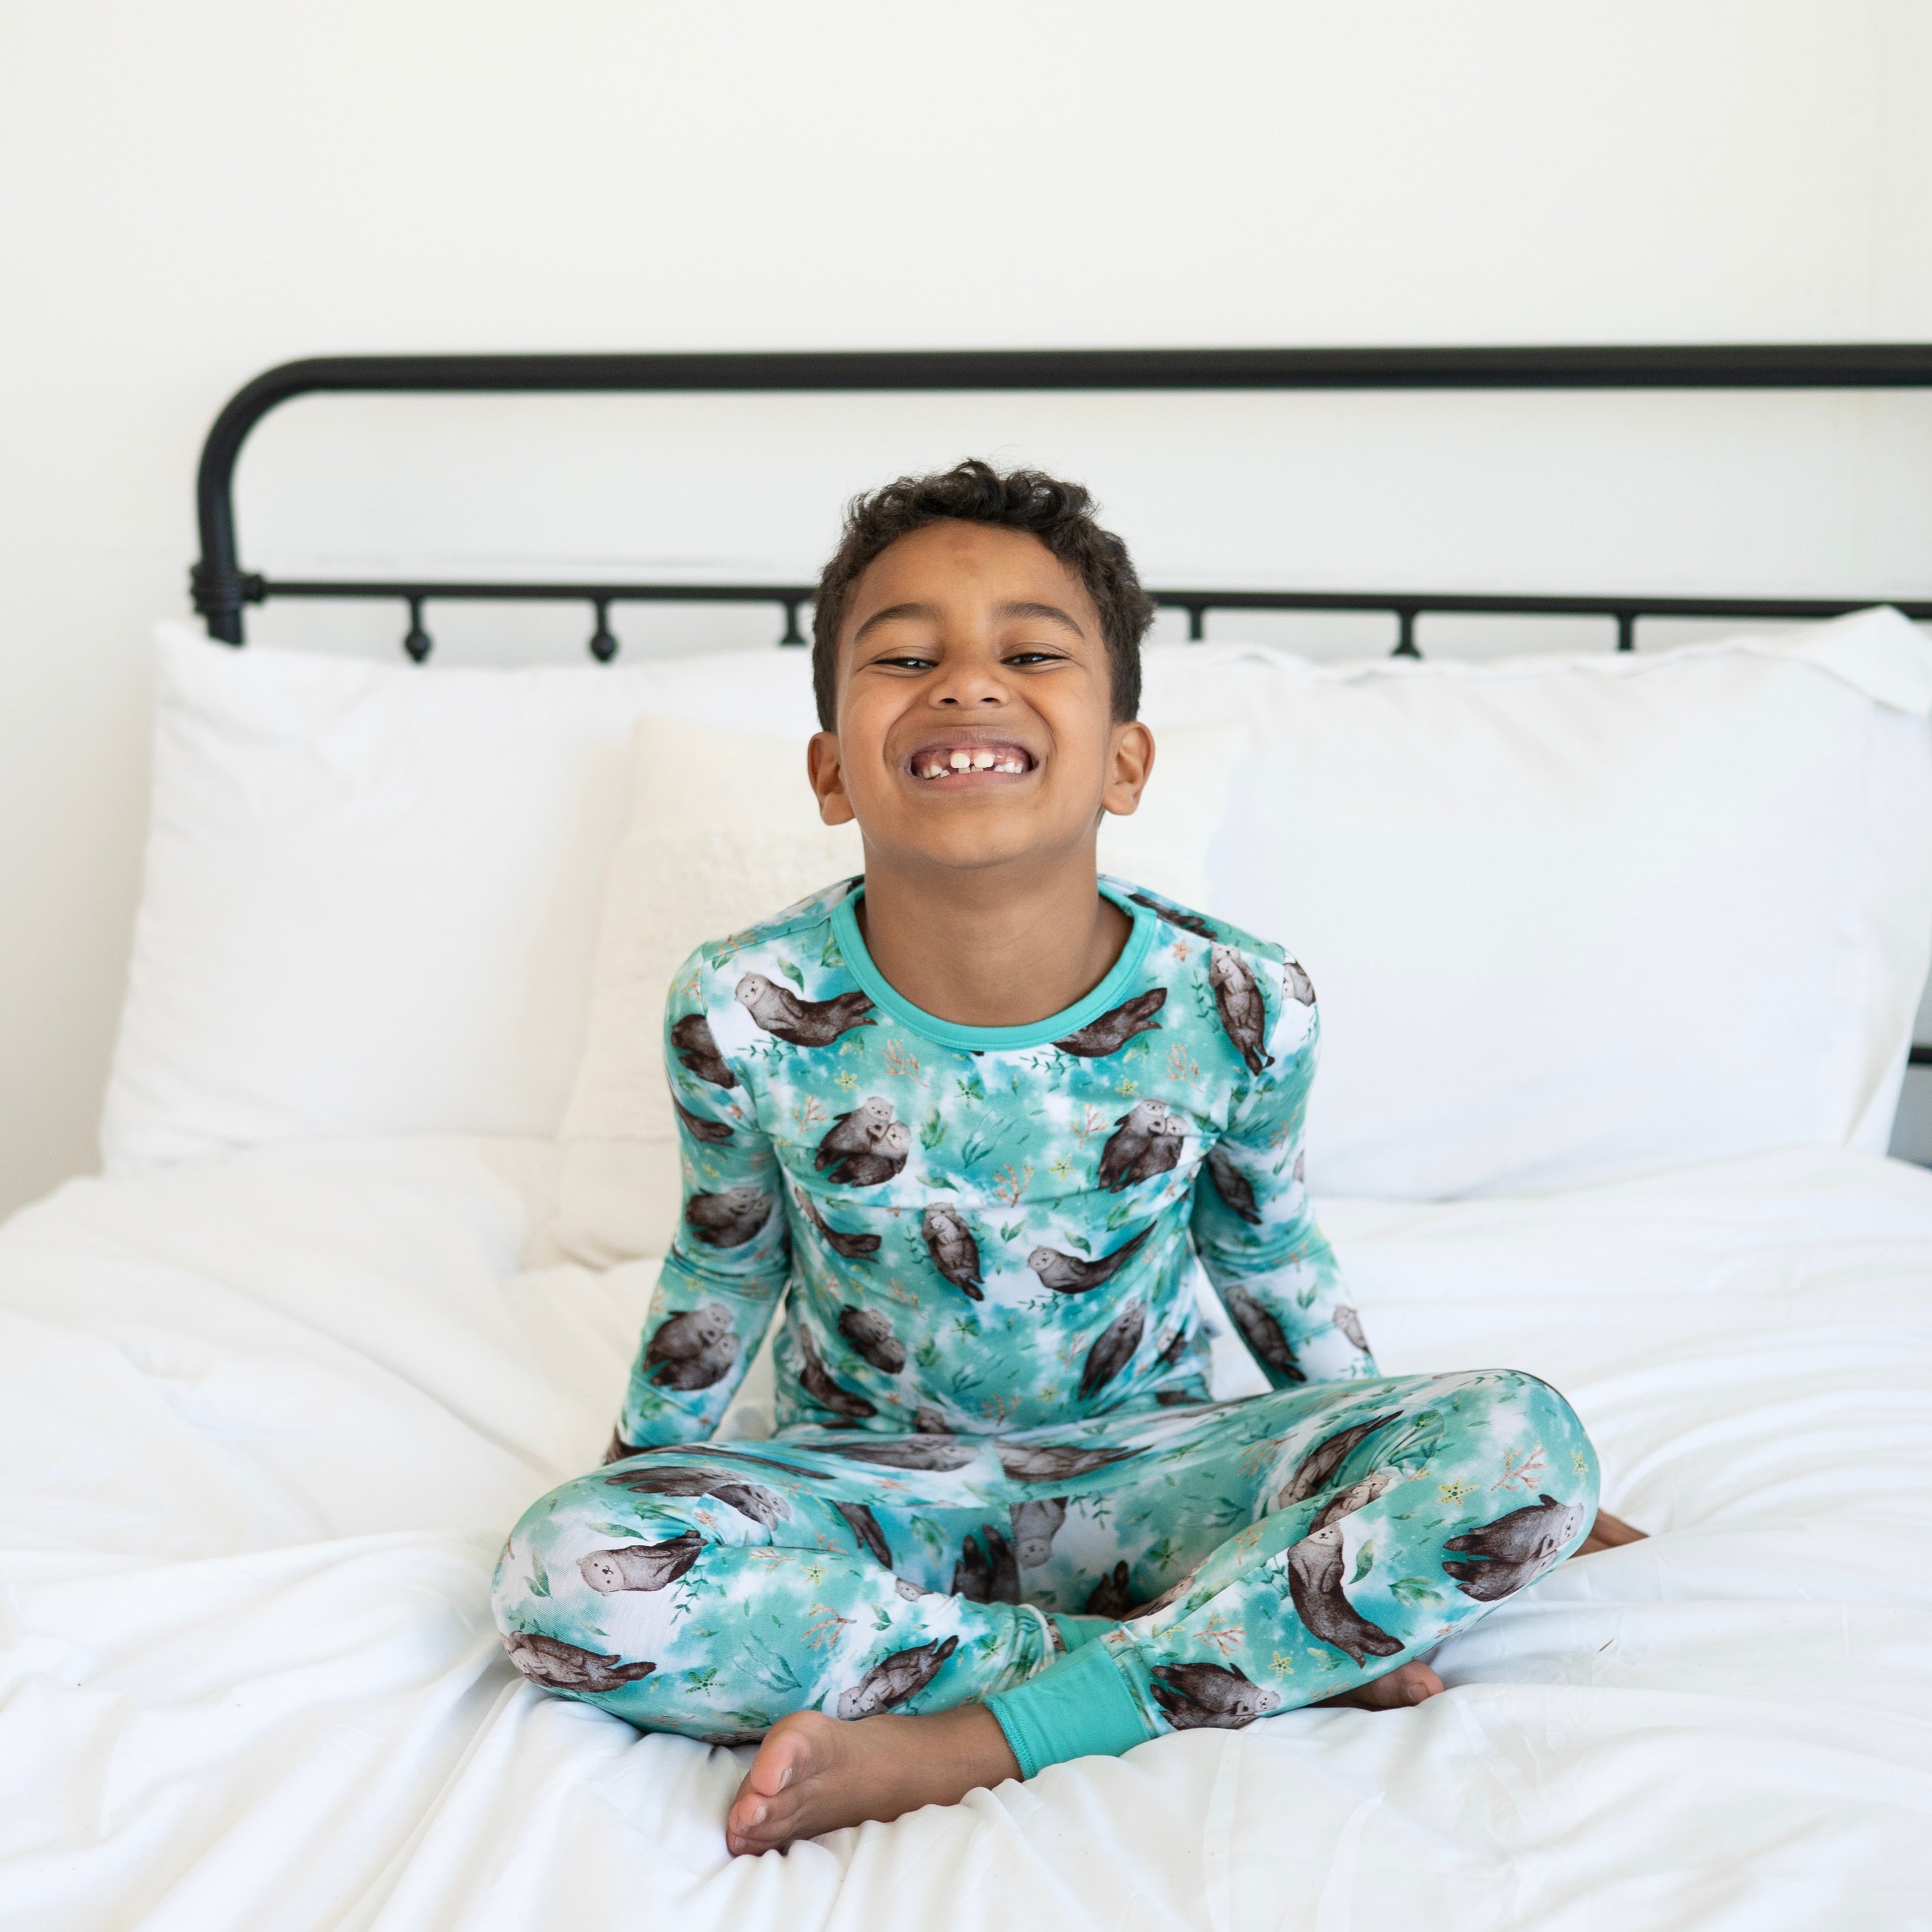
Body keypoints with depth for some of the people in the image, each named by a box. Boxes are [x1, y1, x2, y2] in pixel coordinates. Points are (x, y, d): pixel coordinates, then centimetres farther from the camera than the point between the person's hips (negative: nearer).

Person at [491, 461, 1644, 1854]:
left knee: (1525, 1445, -23)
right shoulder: (747, 1012, -16)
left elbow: (1269, 1253, 4)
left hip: (1140, 1468, 1)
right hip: (865, 1479, 0)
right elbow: (726, 1271, 2)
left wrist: (1395, 1493, 14)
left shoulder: (1239, 1007, -16)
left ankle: (963, 1741, -27)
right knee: (567, 1572, -31)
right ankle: (1270, 1652, -25)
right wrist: (643, 1491, 13)